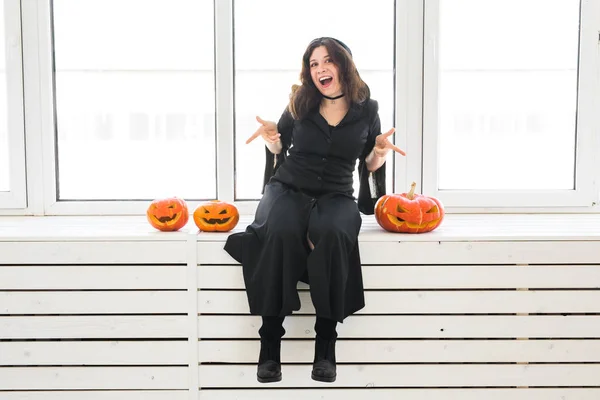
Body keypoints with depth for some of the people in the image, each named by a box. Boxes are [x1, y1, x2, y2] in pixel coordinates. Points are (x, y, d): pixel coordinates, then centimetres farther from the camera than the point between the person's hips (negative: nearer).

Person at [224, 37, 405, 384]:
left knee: (333, 235, -37)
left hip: (336, 195, 0)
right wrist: (273, 141, -4)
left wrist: (380, 153, -8)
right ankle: (270, 343, -29)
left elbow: (369, 166, 13)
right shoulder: (300, 104, 5)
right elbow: (281, 149, 18)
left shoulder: (367, 109, 5)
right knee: (281, 233, -36)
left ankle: (326, 345, -28)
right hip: (288, 188, 1)